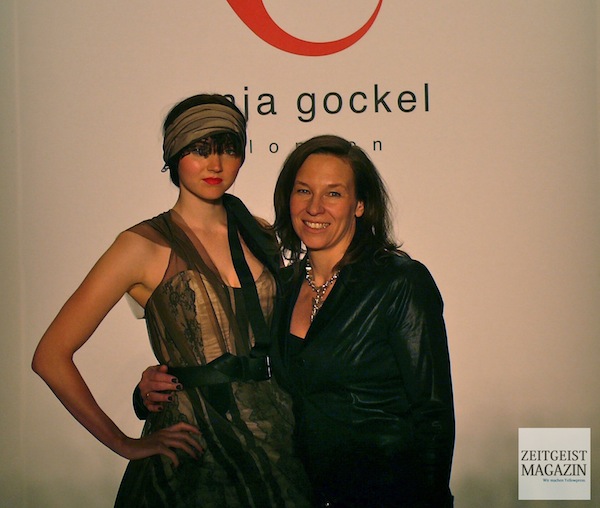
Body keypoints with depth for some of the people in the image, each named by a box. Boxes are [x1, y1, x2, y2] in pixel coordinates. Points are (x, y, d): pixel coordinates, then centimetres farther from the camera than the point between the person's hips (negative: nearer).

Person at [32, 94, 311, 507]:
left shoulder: (259, 235, 6)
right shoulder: (147, 244, -9)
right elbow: (51, 356, -11)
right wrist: (126, 445, -10)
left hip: (276, 434, 5)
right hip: (194, 449, -5)